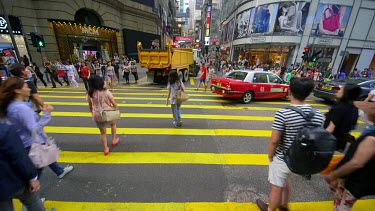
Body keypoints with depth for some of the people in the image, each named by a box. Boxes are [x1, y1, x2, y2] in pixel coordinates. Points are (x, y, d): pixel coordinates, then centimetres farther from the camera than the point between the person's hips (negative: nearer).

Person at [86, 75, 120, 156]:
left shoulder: (89, 94, -4)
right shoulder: (106, 92, -15)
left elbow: (90, 107, 8)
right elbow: (114, 104, -13)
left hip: (97, 116, 3)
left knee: (103, 132, 19)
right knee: (113, 124, 32)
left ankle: (106, 149, 32)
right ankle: (114, 140, 38)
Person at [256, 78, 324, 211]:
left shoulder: (282, 113, -26)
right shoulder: (318, 115, -7)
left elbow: (274, 140, -23)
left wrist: (270, 155, -5)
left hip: (282, 159, -6)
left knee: (276, 188, 17)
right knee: (285, 179, 33)